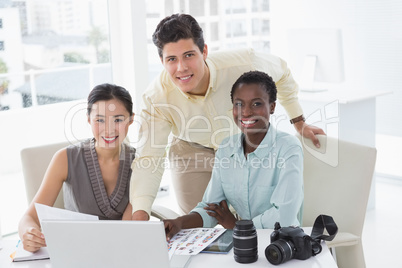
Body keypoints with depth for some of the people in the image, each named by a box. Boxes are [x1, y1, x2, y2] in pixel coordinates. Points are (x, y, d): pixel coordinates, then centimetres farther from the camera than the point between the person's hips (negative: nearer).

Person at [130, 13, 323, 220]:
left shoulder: (243, 64, -32)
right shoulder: (155, 100, -31)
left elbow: (281, 71, -9)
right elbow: (149, 159, -30)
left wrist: (299, 122, 0)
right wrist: (139, 214, -45)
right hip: (192, 152, 0)